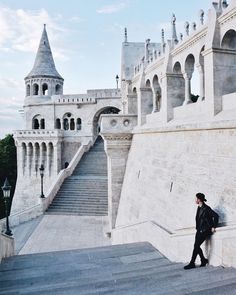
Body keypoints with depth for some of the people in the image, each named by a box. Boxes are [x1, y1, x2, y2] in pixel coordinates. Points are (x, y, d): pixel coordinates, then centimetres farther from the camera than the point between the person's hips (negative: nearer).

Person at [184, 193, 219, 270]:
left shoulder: (206, 208, -17)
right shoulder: (199, 208, 10)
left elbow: (216, 216, -17)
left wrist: (213, 227, -13)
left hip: (205, 230, -8)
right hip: (199, 230, 8)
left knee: (196, 246, -10)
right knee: (196, 246, 0)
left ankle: (192, 263, -1)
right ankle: (203, 260, 19)